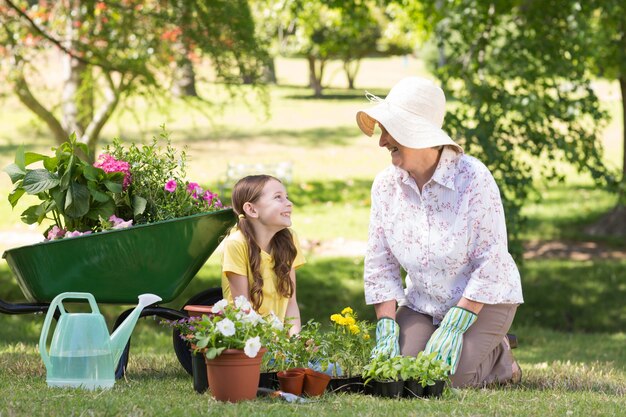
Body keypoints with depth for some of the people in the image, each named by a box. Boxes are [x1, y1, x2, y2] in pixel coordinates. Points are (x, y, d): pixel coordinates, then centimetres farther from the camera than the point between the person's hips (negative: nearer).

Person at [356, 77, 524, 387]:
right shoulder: (385, 184, -4)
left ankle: (499, 359, 11)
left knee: (447, 375, -24)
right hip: (422, 302, 5)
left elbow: (491, 262, -20)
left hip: (483, 300, -5)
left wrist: (454, 326, -24)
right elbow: (379, 264, 0)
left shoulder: (473, 178, -20)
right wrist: (386, 327, -12)